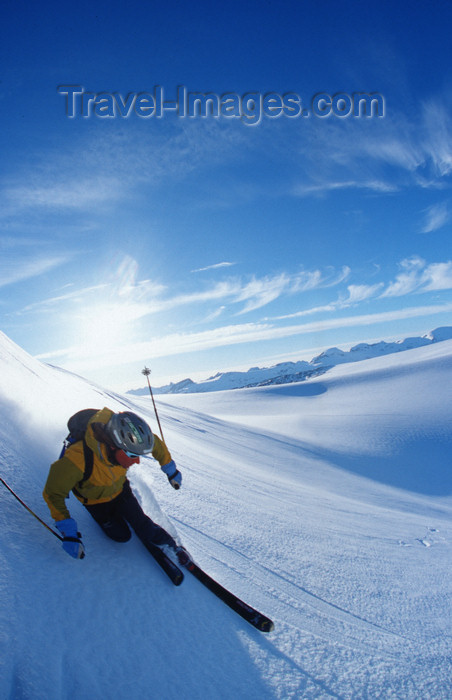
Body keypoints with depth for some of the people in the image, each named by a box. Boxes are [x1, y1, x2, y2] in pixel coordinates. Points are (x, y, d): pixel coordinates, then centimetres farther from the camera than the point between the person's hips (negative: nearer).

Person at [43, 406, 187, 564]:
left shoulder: (129, 441, -33)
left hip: (120, 489, 2)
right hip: (96, 500, -2)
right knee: (121, 535, 3)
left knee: (140, 521, -8)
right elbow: (53, 494, -30)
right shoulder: (78, 459, -45)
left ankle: (171, 547, 17)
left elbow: (156, 444, -11)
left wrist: (171, 471, 2)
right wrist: (68, 534, -33)